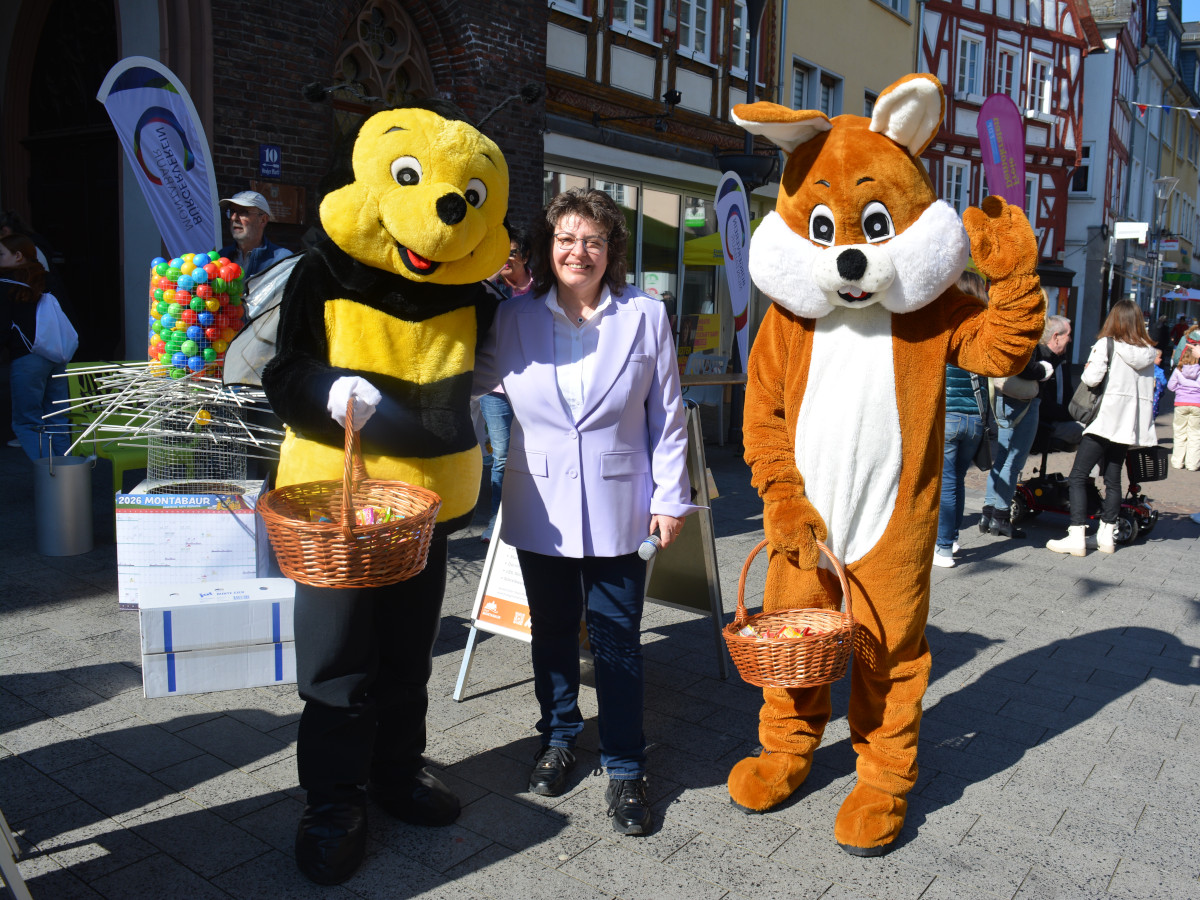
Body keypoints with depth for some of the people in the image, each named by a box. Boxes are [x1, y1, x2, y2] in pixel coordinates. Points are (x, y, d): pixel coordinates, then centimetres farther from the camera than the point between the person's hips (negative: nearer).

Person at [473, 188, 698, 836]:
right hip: (540, 509, 2)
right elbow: (468, 382, 14)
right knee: (552, 630, 16)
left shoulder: (645, 316, -1)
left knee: (617, 637, 4)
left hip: (616, 508, -2)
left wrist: (670, 496, 0)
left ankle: (624, 765, 20)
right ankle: (558, 735, 37)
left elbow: (667, 414, 1)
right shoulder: (513, 318, 2)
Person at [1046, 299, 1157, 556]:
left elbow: (1091, 377, -15)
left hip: (1107, 418, -6)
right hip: (1131, 423, 6)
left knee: (1078, 477, -5)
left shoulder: (1107, 344, -6)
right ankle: (1107, 535, 17)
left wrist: (1087, 370, 5)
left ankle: (1077, 537, -13)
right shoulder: (1148, 351, 10)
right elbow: (1148, 388, 13)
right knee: (1113, 479, 14)